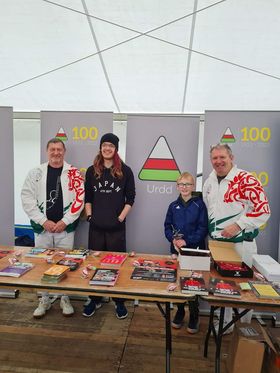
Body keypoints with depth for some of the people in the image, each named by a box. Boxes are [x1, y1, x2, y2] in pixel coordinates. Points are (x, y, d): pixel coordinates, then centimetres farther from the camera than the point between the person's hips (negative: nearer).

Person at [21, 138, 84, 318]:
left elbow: (79, 199, -5)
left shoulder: (74, 173, -1)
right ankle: (45, 301, 29)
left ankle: (65, 299, 27)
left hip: (65, 227, -1)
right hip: (42, 227, 2)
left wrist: (64, 221, -11)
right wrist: (44, 221, -9)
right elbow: (27, 199, -2)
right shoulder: (36, 173, 2)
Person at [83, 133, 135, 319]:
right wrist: (89, 216, 0)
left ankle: (119, 302, 26)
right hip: (96, 226, 3)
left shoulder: (125, 171, -2)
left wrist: (121, 218, -7)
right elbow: (87, 197, 10)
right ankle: (95, 300, 32)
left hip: (116, 226, -2)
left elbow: (130, 198, -1)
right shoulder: (92, 171, 5)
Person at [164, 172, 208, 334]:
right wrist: (173, 239, -11)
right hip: (176, 249, 3)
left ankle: (194, 316, 22)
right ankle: (180, 312, 30)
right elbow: (167, 226, 7)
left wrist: (187, 241, -16)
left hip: (194, 249, -3)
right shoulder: (173, 206, 6)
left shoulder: (199, 204, -3)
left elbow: (203, 228, -7)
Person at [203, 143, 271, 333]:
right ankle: (225, 323, 36)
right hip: (216, 244, 6)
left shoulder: (246, 179, -14)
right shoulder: (209, 182, 7)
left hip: (240, 243, -6)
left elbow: (264, 209, -17)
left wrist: (238, 225, -22)